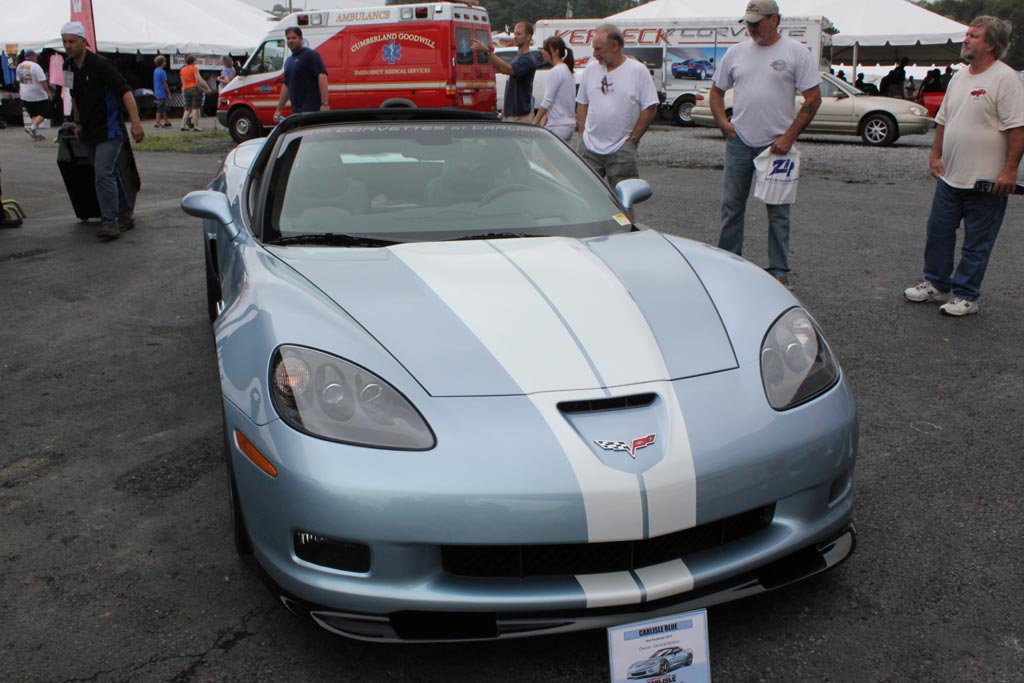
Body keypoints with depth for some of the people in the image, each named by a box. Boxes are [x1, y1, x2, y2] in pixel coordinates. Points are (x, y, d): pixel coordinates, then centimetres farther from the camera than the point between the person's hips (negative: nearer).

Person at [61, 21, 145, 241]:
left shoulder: (100, 64, -14)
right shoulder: (68, 67, 8)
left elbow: (125, 91, -20)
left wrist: (136, 122, -28)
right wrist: (77, 123, 24)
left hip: (109, 130, -8)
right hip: (90, 132, 8)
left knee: (104, 174, -17)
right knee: (110, 174, 13)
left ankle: (109, 222, -16)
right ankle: (125, 217, 22)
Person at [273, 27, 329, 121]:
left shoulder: (310, 55, -5)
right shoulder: (288, 61, 22)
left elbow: (322, 76, -16)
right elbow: (286, 86, 27)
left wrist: (324, 104, -26)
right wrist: (279, 109, 23)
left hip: (312, 109, -9)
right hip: (296, 111, 9)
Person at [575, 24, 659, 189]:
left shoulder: (638, 71, -3)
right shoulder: (591, 69, 9)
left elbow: (650, 108, -4)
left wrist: (633, 139, -7)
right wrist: (582, 134, 6)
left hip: (622, 151, -3)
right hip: (589, 148, 4)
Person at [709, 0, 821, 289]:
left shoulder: (796, 53, -2)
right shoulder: (736, 52, 9)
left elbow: (813, 99, -4)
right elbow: (717, 90, 18)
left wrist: (788, 137, -12)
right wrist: (722, 121, 1)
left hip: (776, 143, -3)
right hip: (739, 142, 3)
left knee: (778, 211, 4)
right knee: (732, 206, 8)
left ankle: (778, 271, 12)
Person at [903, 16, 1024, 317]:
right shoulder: (959, 77, 13)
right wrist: (936, 154, 13)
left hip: (987, 180, -8)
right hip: (950, 176, 8)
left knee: (976, 244, 3)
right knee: (938, 232, 14)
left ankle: (965, 296, 13)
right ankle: (936, 284, 29)